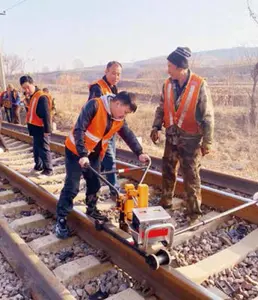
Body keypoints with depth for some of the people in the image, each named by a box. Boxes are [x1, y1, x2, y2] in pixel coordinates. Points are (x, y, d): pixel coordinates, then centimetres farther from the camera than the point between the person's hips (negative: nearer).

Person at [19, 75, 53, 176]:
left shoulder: (42, 97, -20)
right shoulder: (32, 96, 11)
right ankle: (38, 166, 35)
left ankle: (48, 169, 9)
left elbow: (46, 115, -23)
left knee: (43, 149, -1)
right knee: (36, 148, 20)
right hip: (35, 128, 10)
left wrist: (47, 130, -23)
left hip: (41, 129, -10)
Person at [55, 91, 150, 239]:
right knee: (72, 187, -5)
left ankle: (92, 209, 35)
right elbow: (79, 129, -29)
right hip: (76, 151, -7)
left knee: (95, 184, 13)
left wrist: (140, 153, -5)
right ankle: (61, 220, 7)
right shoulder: (95, 105, -25)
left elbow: (129, 135, 5)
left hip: (94, 154, 7)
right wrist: (82, 154, -34)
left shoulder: (119, 120, -3)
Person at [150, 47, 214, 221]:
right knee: (168, 171, 15)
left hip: (191, 139, -5)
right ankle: (166, 202, 34)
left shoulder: (200, 85, -16)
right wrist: (156, 127, 0)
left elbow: (208, 116, -11)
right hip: (172, 137, 5)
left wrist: (207, 141, -10)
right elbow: (162, 108, 10)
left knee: (191, 176, 3)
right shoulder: (168, 84, -1)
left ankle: (194, 211, 20)